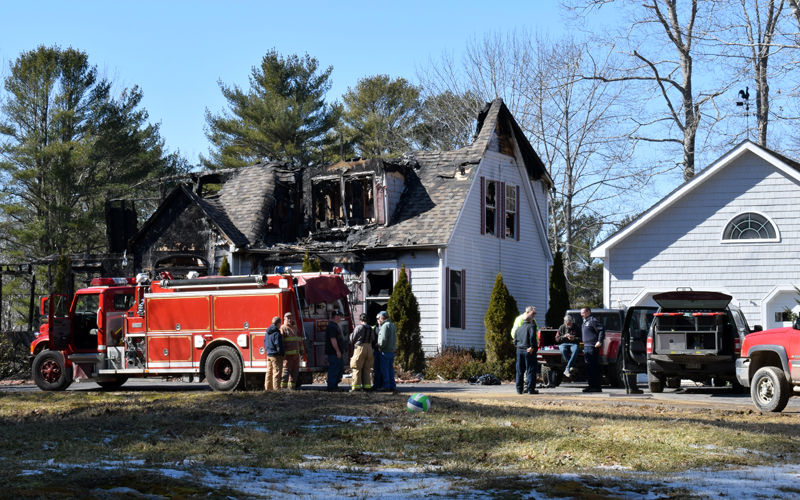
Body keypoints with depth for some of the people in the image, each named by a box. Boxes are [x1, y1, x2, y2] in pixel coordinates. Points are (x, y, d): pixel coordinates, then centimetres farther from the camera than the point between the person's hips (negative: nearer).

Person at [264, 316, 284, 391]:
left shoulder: (268, 333, 11)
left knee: (269, 372, 13)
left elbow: (265, 343, 19)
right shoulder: (277, 333, -16)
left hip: (268, 355, 8)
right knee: (277, 372, -5)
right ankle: (276, 389, -7)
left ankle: (267, 388, 18)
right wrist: (282, 354, -7)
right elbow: (279, 346, -18)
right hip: (276, 356, -8)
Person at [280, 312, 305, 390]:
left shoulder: (295, 328, 19)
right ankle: (283, 387, -7)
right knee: (286, 370, -9)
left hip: (296, 354, 7)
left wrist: (302, 350, 17)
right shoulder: (283, 328, -5)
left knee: (295, 371, 8)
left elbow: (299, 340, 25)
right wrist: (282, 353, -22)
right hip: (288, 354, -7)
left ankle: (292, 386, 14)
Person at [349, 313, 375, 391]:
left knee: (357, 368, -2)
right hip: (369, 348, 6)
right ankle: (366, 385, 10)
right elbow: (373, 339, 11)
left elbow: (352, 339, -2)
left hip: (360, 348, -5)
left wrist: (351, 334, 18)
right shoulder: (371, 329, 9)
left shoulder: (359, 327, -8)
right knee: (366, 369, 12)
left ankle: (356, 386, -6)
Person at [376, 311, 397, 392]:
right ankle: (392, 386, 12)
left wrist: (379, 346, -6)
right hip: (392, 351, 9)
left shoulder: (385, 325, -12)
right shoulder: (392, 325, 17)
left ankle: (386, 386, -7)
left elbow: (383, 339, -19)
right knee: (390, 369, 12)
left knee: (384, 369, -6)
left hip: (386, 351, -9)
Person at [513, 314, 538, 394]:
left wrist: (518, 347, 14)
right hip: (529, 351, -6)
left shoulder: (518, 329, 17)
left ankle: (519, 389, 11)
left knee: (519, 371, 10)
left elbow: (515, 340, 16)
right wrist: (532, 347, -16)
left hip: (519, 351, 6)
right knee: (530, 370, -3)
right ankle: (530, 389, -5)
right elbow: (532, 336, -20)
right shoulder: (531, 327, -4)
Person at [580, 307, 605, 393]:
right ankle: (591, 385, 17)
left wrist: (600, 341, -21)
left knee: (594, 367, -10)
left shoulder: (593, 320, -9)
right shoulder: (585, 321, 22)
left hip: (592, 347, -11)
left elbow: (602, 330, -16)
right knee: (588, 367, 12)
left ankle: (597, 387, -10)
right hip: (586, 346, 11)